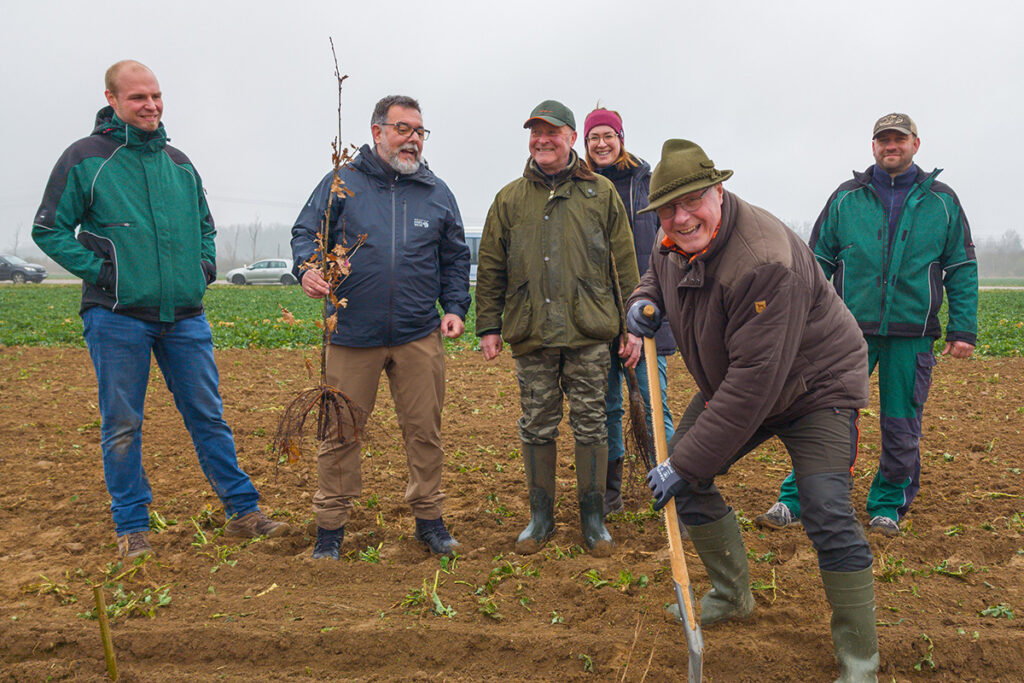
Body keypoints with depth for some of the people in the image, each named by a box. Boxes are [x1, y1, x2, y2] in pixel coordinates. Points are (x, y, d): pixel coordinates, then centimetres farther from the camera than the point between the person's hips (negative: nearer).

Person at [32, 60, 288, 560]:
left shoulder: (179, 163, 13)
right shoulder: (85, 158, -1)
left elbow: (204, 224, 26)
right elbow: (48, 229, 0)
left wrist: (205, 264, 9)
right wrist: (97, 271, -10)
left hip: (185, 316, 4)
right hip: (117, 316, -3)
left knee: (209, 416, 8)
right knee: (122, 426, 6)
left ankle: (242, 511, 17)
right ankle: (132, 528, 19)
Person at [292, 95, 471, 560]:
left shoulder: (437, 192, 13)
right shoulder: (343, 182, 5)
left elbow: (455, 258, 18)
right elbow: (305, 232, 7)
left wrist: (455, 307, 6)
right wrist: (307, 269, -14)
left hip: (420, 335, 2)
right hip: (352, 333, -2)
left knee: (424, 430, 7)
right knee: (341, 432, 4)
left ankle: (428, 518, 23)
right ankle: (330, 526, 19)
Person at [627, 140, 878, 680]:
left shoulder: (764, 261, -36)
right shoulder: (675, 244, -9)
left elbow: (754, 380, -37)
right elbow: (657, 274, 18)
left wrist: (687, 462, -32)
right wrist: (644, 301, -9)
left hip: (815, 387, -8)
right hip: (730, 386, 8)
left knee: (827, 515, -19)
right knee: (684, 477, 5)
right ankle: (733, 596, 25)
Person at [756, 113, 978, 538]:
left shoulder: (942, 201, 8)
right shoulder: (845, 198, 7)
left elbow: (962, 269, 9)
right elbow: (818, 262, 8)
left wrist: (963, 329, 1)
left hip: (912, 336, 1)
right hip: (851, 330, -1)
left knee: (901, 428, 8)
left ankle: (888, 506, 25)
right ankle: (796, 501, 5)